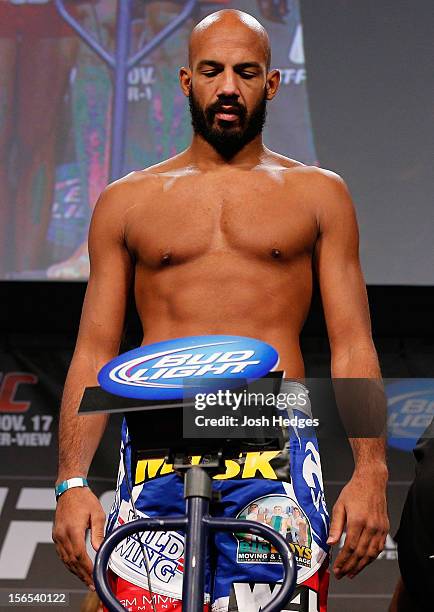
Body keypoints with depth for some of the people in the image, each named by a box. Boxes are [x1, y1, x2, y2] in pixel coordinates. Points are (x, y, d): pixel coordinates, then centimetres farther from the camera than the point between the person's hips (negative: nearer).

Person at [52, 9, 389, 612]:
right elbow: (94, 353, 13)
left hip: (276, 454, 0)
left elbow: (352, 345, 10)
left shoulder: (317, 193, 15)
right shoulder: (128, 201, 16)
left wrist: (370, 472, -3)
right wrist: (72, 483, 0)